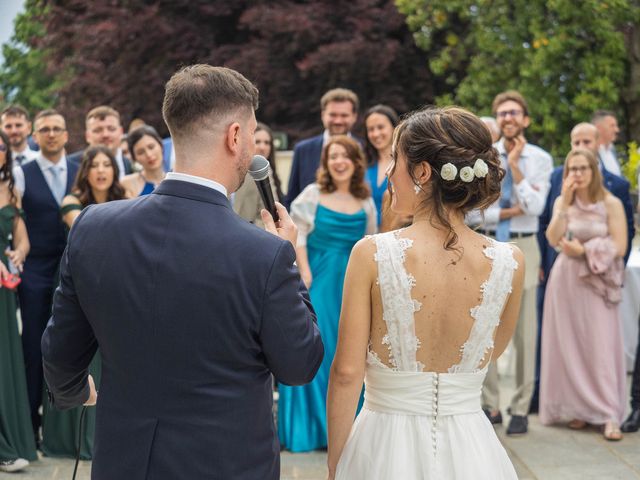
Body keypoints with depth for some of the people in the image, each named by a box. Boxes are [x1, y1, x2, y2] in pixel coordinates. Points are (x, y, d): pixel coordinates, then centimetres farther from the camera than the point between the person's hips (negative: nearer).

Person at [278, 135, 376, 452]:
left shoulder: (365, 202, 8)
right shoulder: (313, 194, -1)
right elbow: (298, 236, -5)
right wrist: (306, 275, -12)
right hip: (319, 280, -3)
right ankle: (315, 426, 7)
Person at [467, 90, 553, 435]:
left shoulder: (540, 159, 2)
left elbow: (534, 207, -12)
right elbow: (469, 213, -4)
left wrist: (514, 165, -10)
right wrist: (509, 212, -11)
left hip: (522, 248, -1)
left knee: (525, 332, 2)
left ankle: (521, 409, 12)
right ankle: (490, 406, 17)